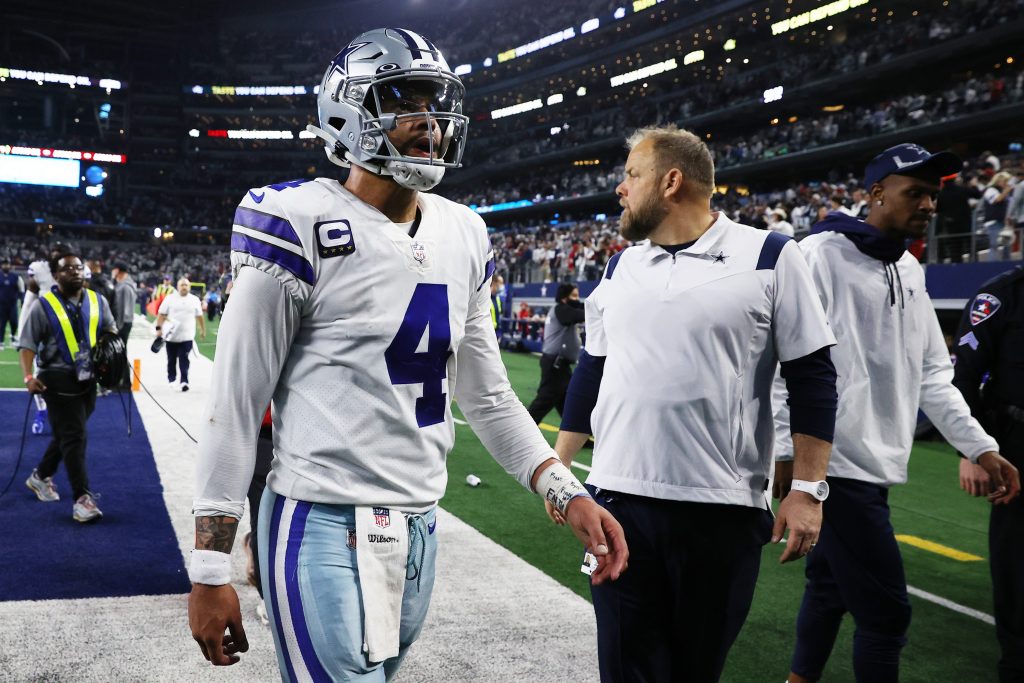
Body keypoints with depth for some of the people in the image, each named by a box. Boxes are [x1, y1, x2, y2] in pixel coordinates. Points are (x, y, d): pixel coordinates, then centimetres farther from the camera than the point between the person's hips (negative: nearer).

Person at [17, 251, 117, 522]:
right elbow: (27, 344, -6)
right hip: (59, 380, -5)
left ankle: (41, 476, 40)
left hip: (88, 378, 6)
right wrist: (29, 376, -19)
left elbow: (109, 332, 18)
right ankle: (82, 499, -6)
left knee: (67, 434, 18)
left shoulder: (97, 302, 7)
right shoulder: (44, 306, -6)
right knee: (74, 437, -9)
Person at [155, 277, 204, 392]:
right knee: (171, 360, 11)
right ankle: (171, 379, 25)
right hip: (171, 336, 1)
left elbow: (199, 316, 15)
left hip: (187, 336, -1)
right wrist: (159, 328, -6)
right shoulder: (170, 298, 2)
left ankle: (184, 381, -10)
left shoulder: (195, 300, 7)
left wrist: (202, 330, 18)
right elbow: (161, 314, 1)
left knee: (184, 360, -9)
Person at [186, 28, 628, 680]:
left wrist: (568, 493, 4)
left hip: (421, 525, 6)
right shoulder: (302, 222, -11)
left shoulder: (464, 235, 8)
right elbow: (237, 402, -10)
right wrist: (211, 571, -10)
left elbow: (489, 395, 14)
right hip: (324, 526, -6)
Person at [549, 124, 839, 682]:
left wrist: (808, 489, -8)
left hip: (724, 510, -3)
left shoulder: (769, 258, -4)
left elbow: (813, 380, -4)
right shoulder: (621, 267, 11)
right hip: (619, 500, 4)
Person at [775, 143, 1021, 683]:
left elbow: (930, 375, 18)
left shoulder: (910, 271, 15)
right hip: (835, 459, -8)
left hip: (872, 463, 8)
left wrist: (981, 448, 11)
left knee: (830, 587, 16)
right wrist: (783, 451, -16)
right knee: (885, 611, -4)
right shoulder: (821, 255, -10)